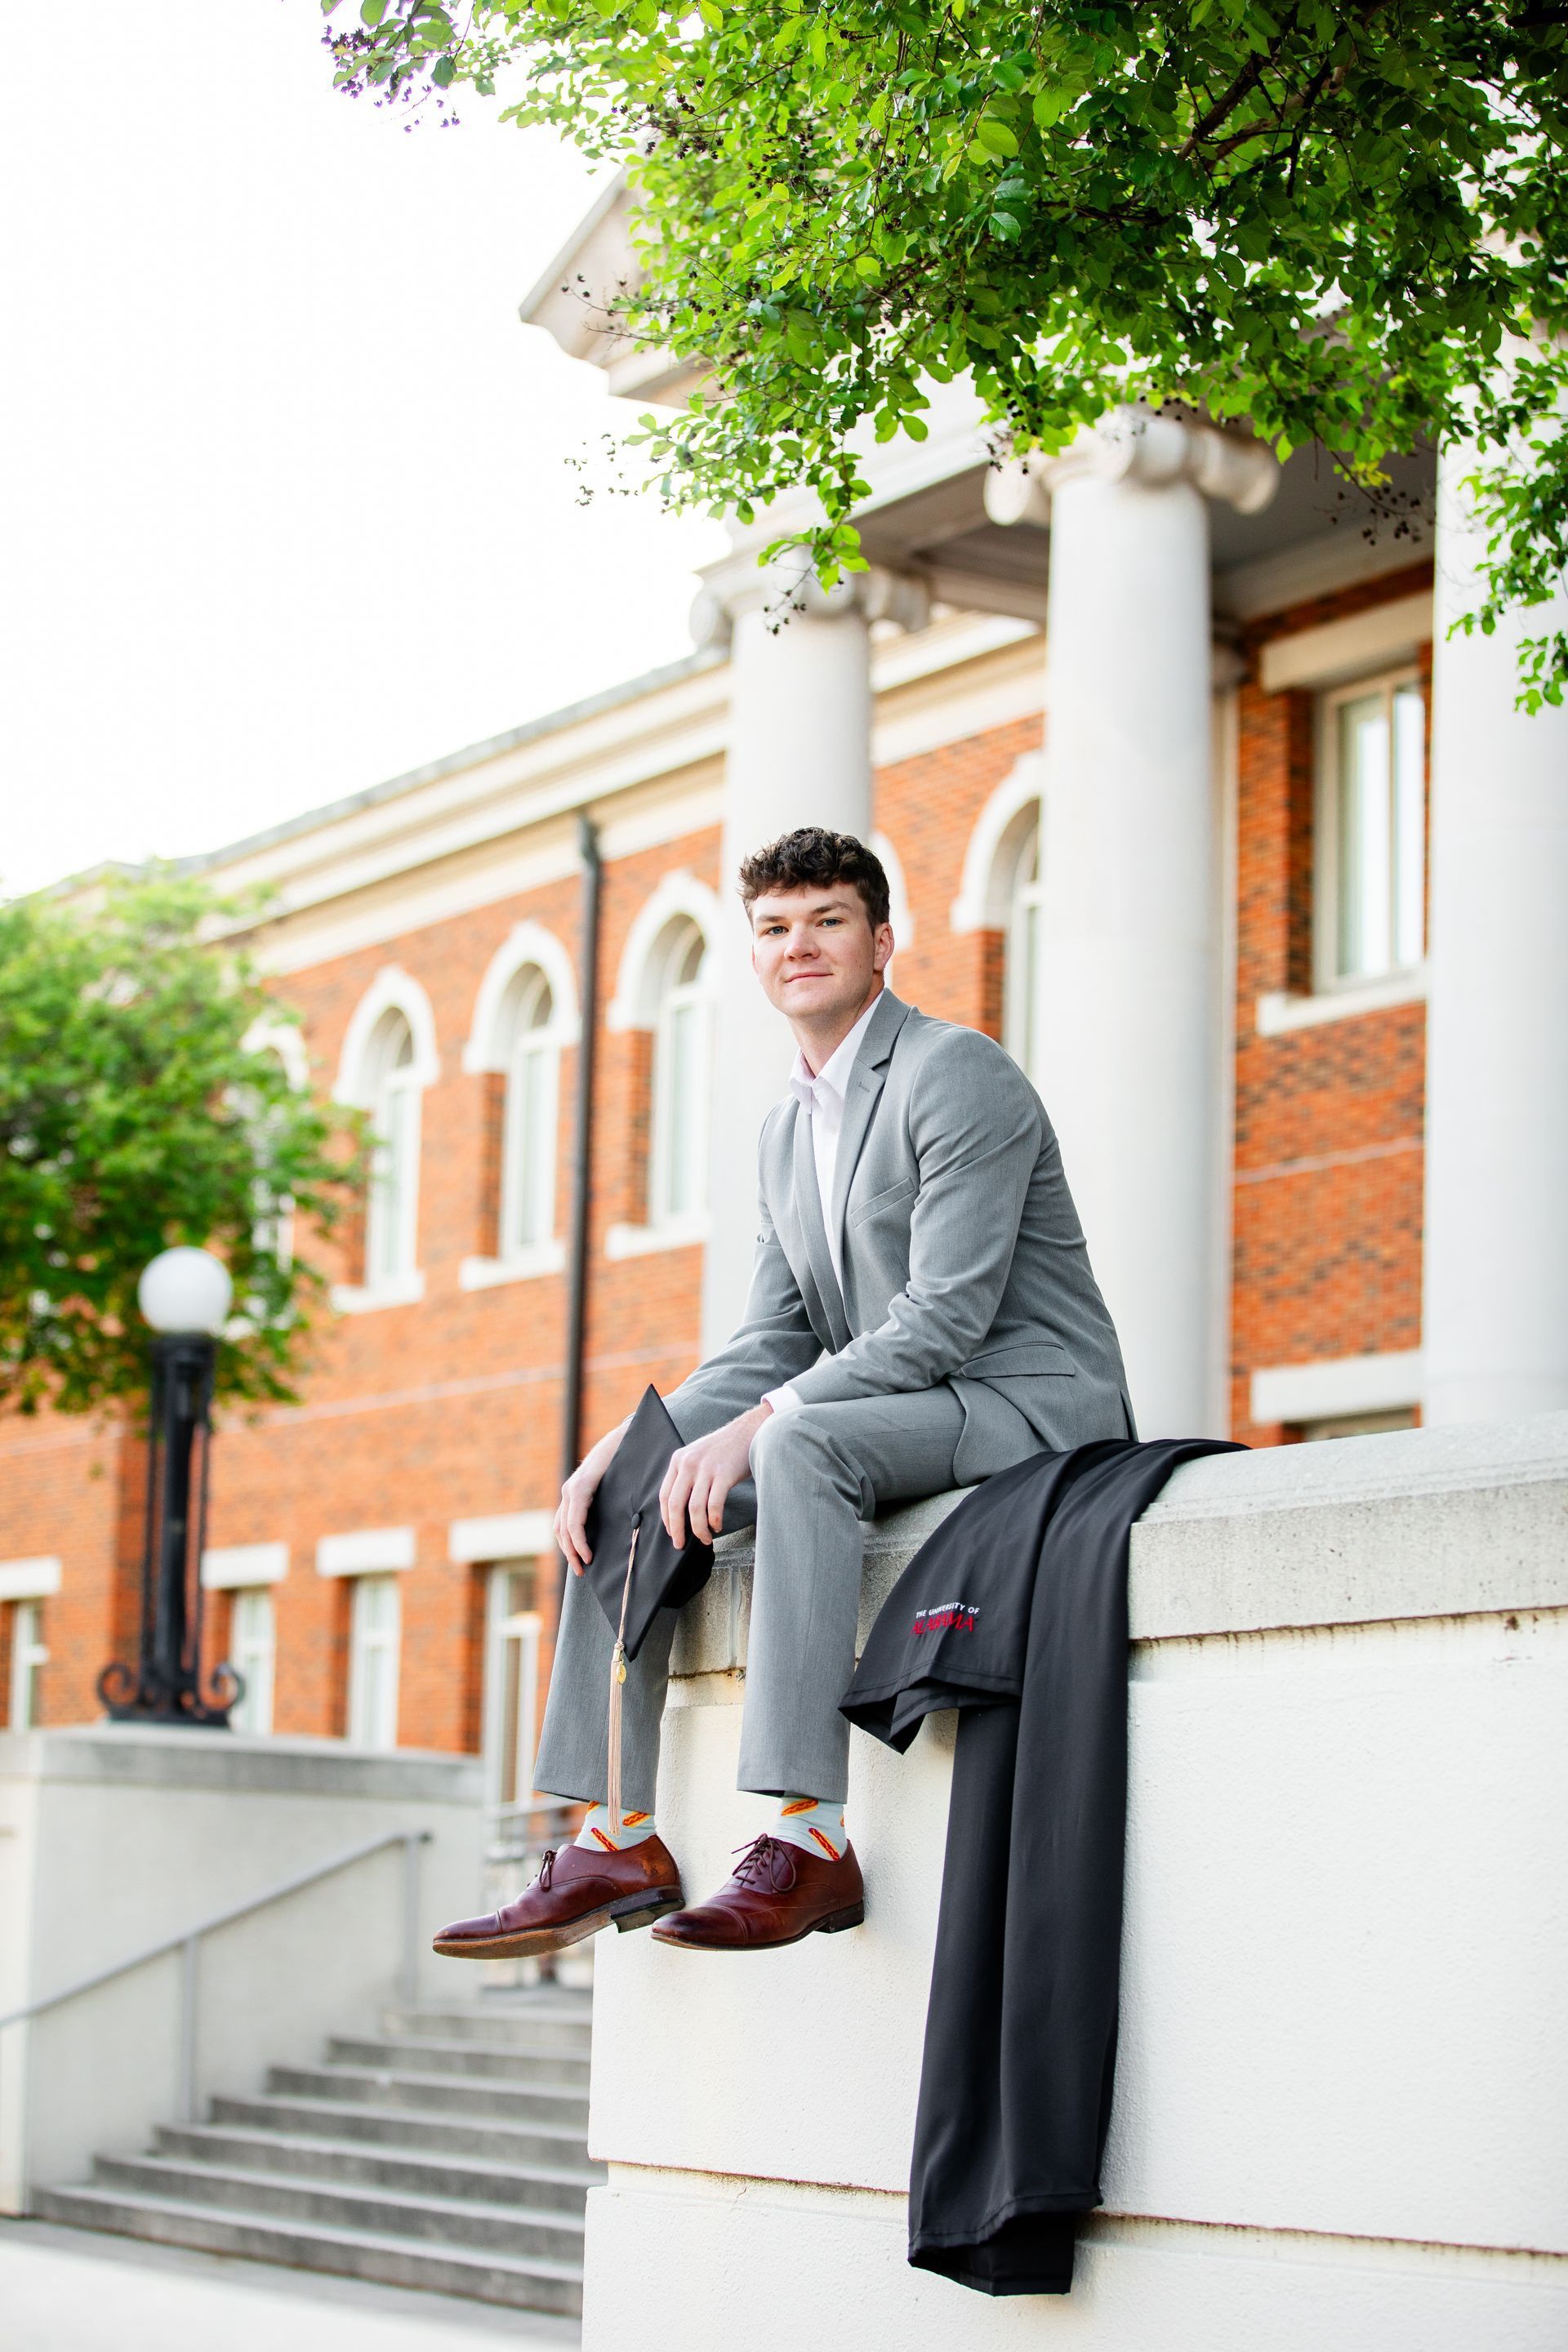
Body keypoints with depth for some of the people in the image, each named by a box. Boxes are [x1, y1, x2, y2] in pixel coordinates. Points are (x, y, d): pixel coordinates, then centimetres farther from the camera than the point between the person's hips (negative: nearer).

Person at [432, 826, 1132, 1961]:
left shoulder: (956, 1072, -12)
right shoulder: (787, 1127, 16)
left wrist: (753, 1429, -27)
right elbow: (773, 1342, 13)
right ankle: (618, 1837, -8)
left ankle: (810, 1838, -38)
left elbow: (946, 1316, -22)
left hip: (1030, 1402, -9)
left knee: (803, 1441, -36)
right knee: (629, 1485, -2)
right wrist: (631, 1439, -4)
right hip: (895, 1414, 9)